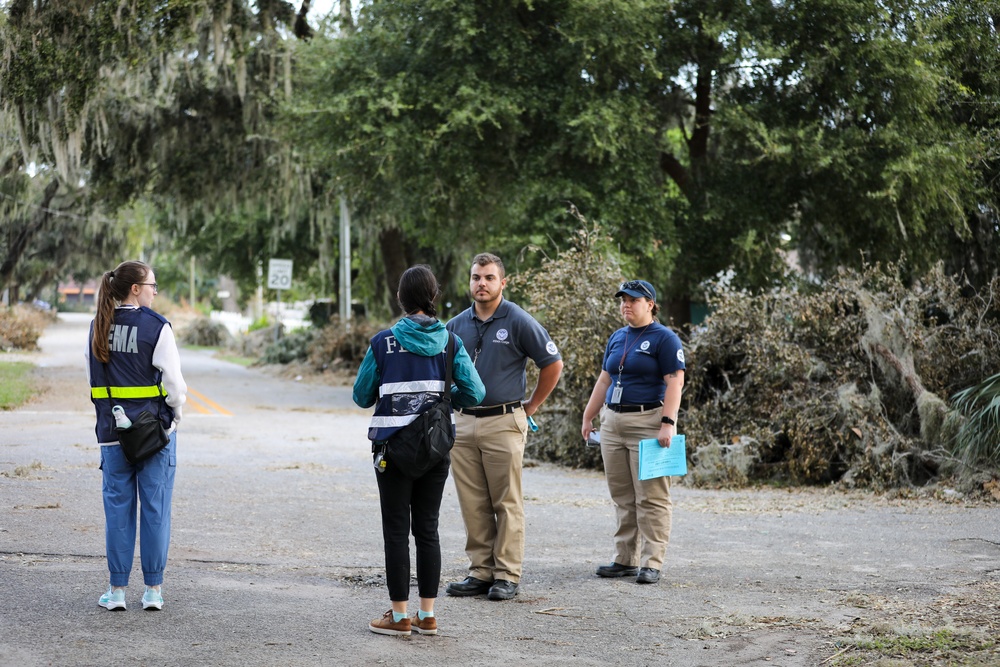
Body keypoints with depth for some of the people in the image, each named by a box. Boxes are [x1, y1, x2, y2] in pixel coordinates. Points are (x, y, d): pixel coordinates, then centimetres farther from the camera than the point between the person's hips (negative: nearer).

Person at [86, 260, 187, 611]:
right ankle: (153, 590, 7)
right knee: (155, 509, 4)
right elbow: (174, 384, -12)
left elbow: (94, 381, 9)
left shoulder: (98, 327, 4)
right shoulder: (157, 327, -11)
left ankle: (117, 590, 9)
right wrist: (174, 417, 4)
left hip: (112, 432, 4)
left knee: (118, 507, 8)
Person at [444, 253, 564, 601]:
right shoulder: (457, 325, 10)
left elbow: (552, 364, -2)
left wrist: (530, 407, 0)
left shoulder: (518, 321, -5)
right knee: (473, 504, 7)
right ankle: (481, 572, 13)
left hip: (503, 424, -5)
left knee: (507, 503, -1)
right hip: (464, 423, 5)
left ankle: (507, 575, 3)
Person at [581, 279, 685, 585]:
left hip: (648, 423, -7)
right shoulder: (617, 338, 16)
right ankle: (625, 559, 14)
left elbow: (675, 382, -12)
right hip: (613, 422, 7)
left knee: (651, 497, -6)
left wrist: (667, 423, -21)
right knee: (622, 497, 9)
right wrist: (588, 417, 17)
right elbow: (604, 380, 21)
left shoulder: (664, 338, -6)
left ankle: (651, 563, -4)